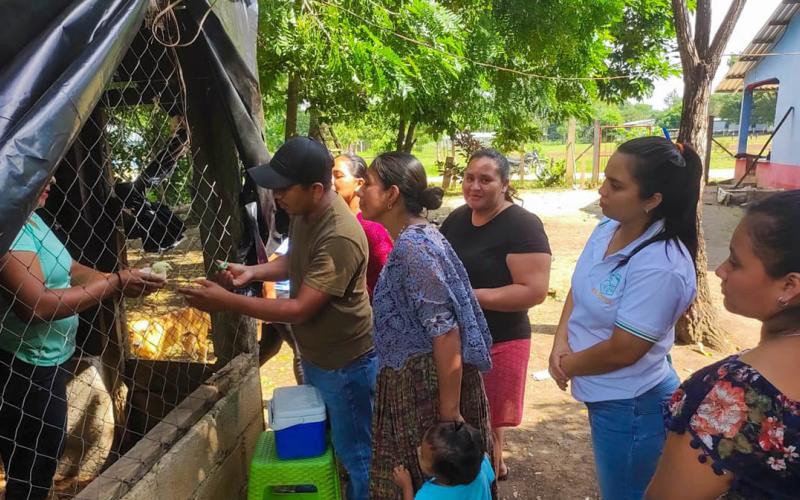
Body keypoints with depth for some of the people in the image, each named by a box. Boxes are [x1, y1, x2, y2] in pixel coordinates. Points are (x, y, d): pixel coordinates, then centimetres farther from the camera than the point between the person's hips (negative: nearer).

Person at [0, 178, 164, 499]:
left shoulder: (32, 218, 8)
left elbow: (72, 271, 10)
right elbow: (36, 305, -31)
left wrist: (124, 279, -6)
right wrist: (114, 284, -25)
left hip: (48, 363, 10)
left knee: (49, 453, 26)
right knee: (31, 474, 8)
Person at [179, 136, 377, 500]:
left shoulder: (340, 238, -32)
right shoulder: (304, 212, -4)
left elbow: (299, 310, -30)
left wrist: (226, 301, -25)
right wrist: (252, 272, -4)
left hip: (345, 364, -9)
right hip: (313, 355, 9)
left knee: (355, 456, 11)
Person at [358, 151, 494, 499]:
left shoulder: (412, 247, -23)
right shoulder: (415, 237, 7)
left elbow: (445, 333, -25)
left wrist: (449, 412, -22)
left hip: (429, 384, -9)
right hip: (415, 380, 9)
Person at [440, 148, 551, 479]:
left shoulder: (522, 226, -17)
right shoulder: (456, 219, 5)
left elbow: (535, 290, -24)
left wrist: (471, 296, -25)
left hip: (498, 342, -7)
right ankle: (494, 464, 46)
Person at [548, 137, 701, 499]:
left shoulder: (660, 266, -30)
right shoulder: (608, 227, -4)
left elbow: (621, 351, -26)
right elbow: (578, 289, 6)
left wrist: (567, 365, -9)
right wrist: (560, 341, -9)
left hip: (631, 407, -8)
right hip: (604, 395, 8)